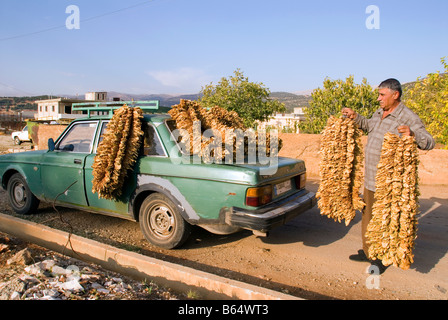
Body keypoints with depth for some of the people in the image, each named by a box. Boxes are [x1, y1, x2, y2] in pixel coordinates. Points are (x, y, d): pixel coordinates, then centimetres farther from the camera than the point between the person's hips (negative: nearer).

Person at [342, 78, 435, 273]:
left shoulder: (408, 117, -15)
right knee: (368, 216, 18)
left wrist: (413, 134, -40)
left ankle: (381, 259, 23)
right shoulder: (379, 113, 9)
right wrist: (354, 117, 19)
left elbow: (429, 142, -21)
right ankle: (368, 251, 35)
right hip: (370, 178, 8)